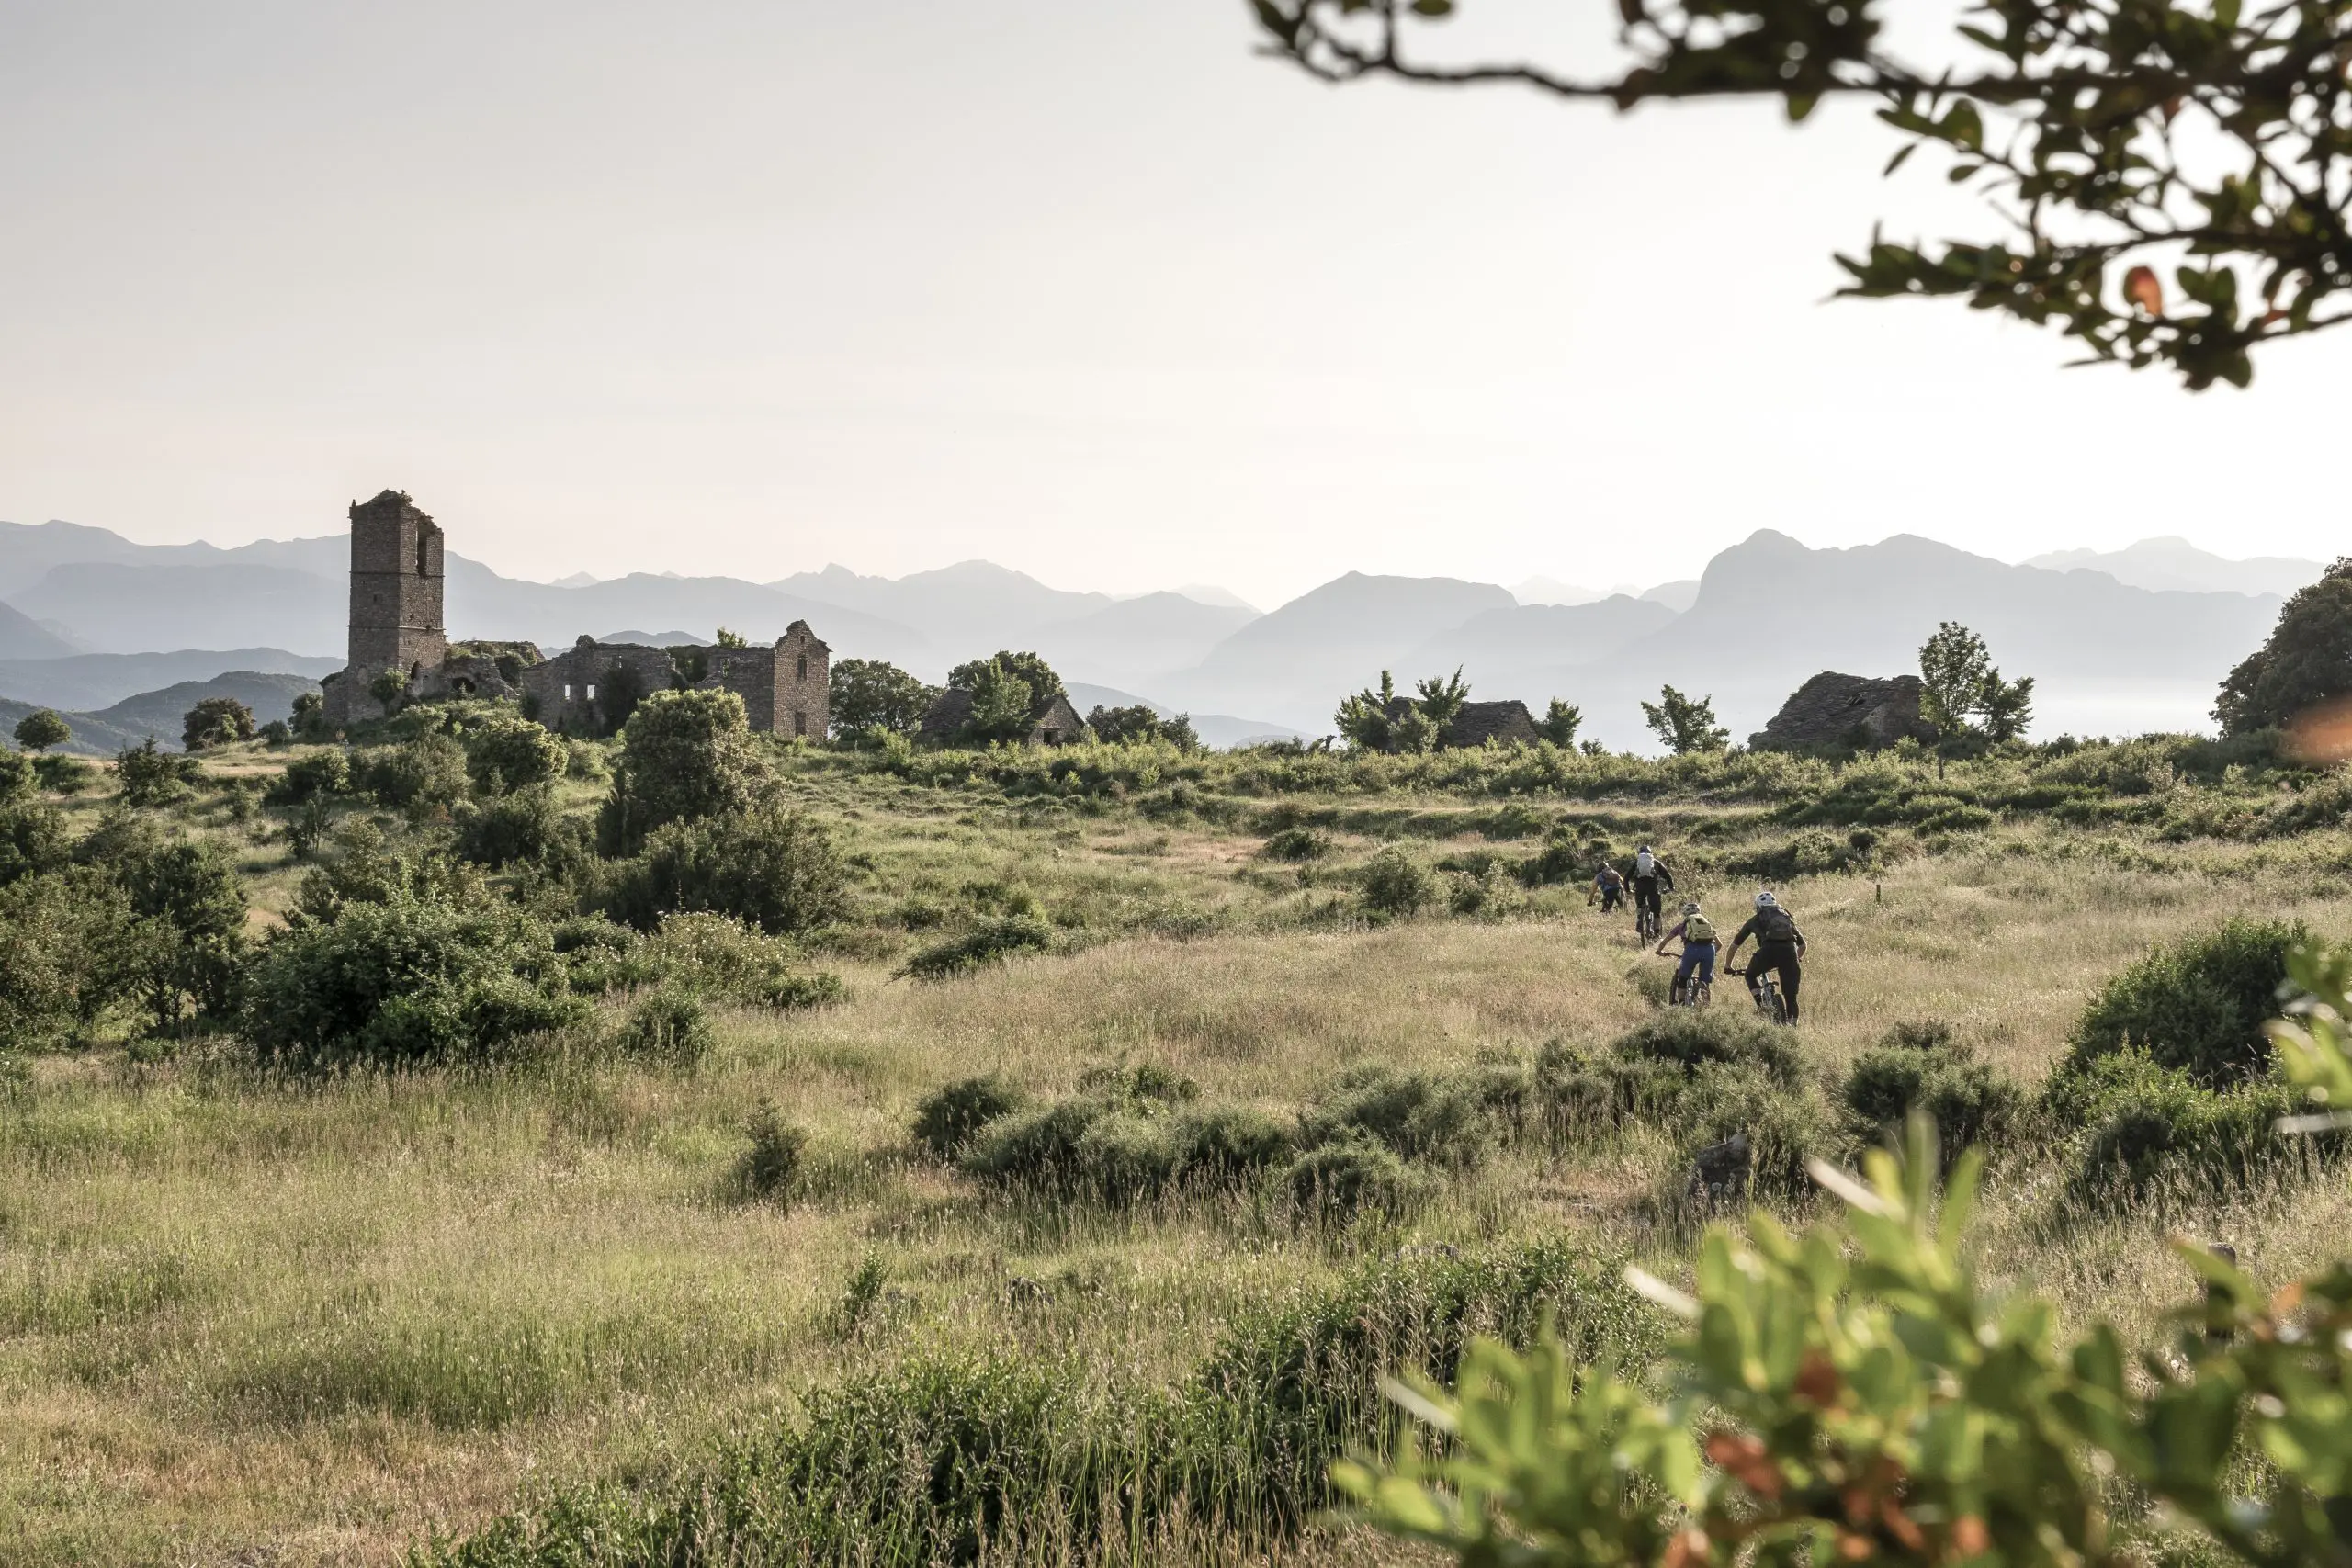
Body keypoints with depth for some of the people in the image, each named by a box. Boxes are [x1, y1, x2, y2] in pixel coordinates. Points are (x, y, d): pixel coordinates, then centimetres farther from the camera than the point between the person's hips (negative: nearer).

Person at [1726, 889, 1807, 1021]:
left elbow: (1734, 945, 33)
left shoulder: (1756, 919, 28)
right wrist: (1796, 960, 51)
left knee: (1751, 976, 26)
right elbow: (1803, 945, 35)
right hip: (1789, 950, 2)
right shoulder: (1787, 916, 33)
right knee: (1791, 997, 11)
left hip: (1769, 950, -2)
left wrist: (1727, 966, 45)